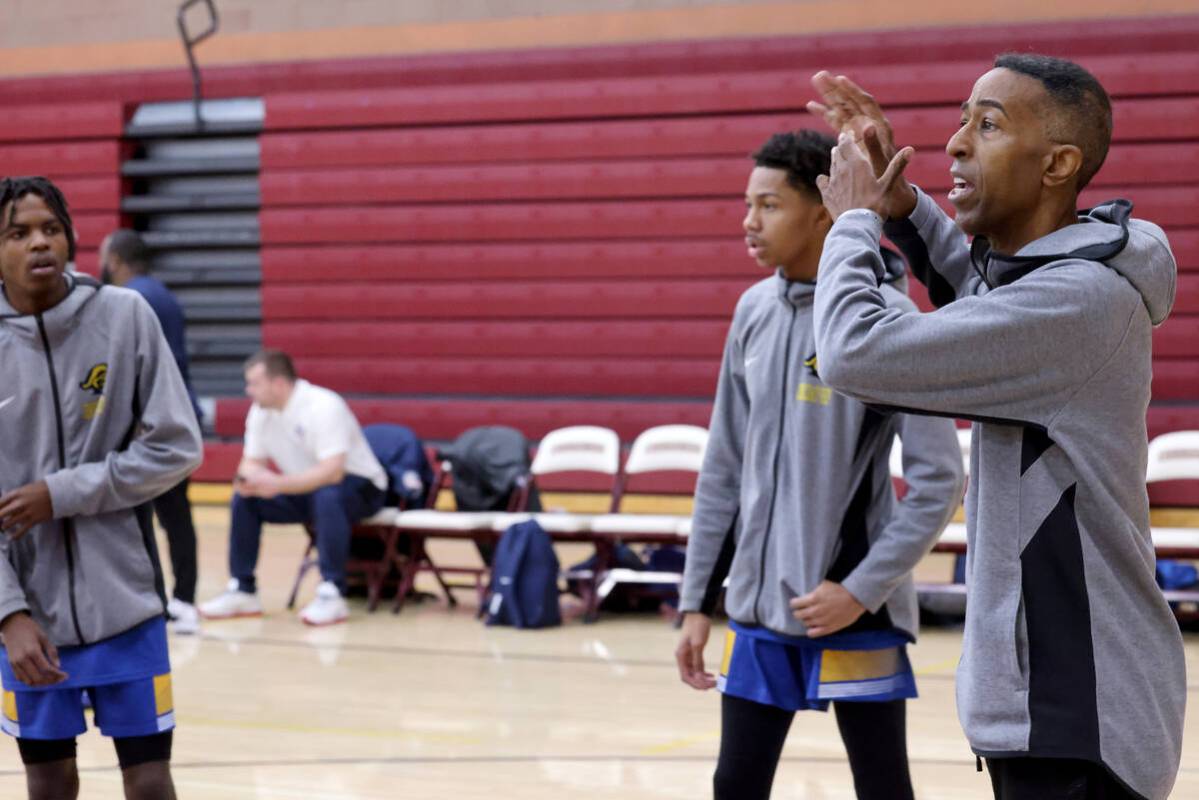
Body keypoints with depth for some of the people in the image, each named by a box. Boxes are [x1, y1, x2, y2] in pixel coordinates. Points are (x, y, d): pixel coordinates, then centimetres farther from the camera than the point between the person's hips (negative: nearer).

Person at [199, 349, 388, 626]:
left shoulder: (324, 406, -27)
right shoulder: (260, 412, -4)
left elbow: (332, 472, -34)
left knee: (327, 495, -39)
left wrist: (277, 484, -42)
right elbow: (251, 463, 2)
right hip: (304, 490, 7)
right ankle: (242, 591, -2)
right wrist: (253, 479, -24)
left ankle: (332, 594, -35)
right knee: (243, 498, -9)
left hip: (358, 487, -7)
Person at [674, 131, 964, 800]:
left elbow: (939, 482, -12)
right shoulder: (755, 312, 6)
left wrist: (861, 590, -15)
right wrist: (698, 600, 10)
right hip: (758, 607, 5)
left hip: (855, 611, -5)